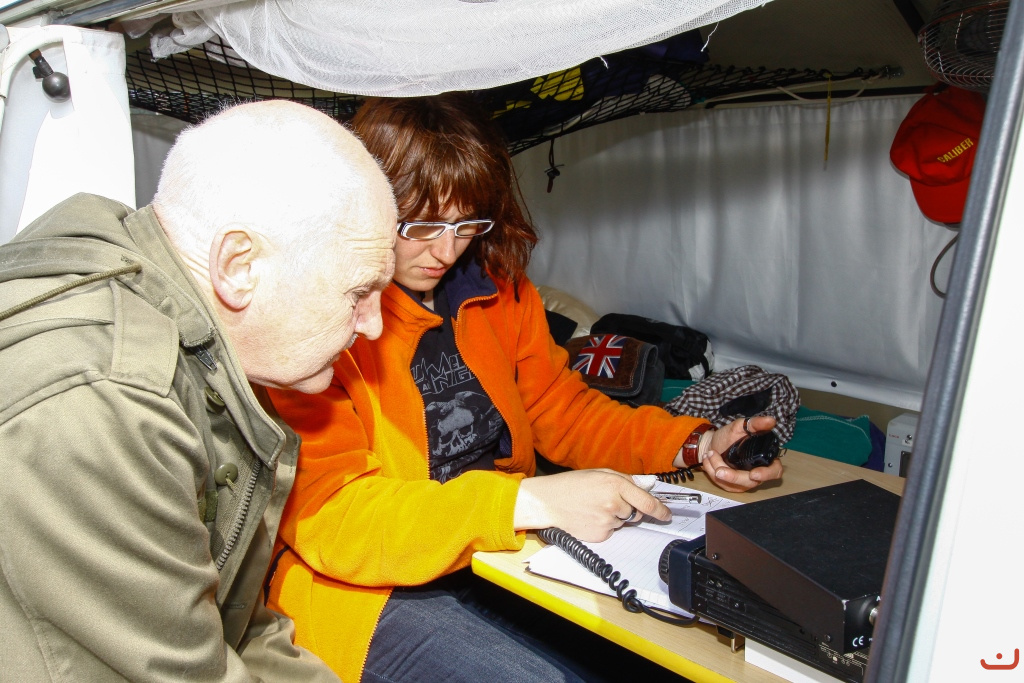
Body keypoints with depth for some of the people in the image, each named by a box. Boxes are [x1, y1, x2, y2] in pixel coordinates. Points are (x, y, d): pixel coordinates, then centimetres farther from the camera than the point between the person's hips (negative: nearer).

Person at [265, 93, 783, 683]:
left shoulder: (497, 287, 5)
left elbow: (562, 408, 13)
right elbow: (327, 515, -23)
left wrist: (695, 445, -2)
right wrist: (531, 501, -32)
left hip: (502, 555, 6)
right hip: (364, 589, -5)